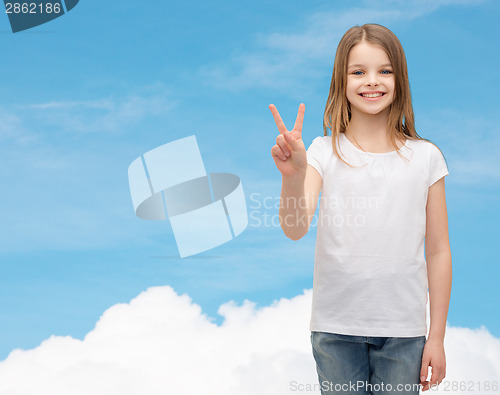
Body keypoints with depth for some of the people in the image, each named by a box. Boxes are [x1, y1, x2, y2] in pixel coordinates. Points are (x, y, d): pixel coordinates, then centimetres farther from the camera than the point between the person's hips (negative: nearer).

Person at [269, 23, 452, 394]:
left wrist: (437, 337, 3)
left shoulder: (425, 157, 0)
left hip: (403, 330, 0)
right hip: (335, 327, 0)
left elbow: (438, 251, 3)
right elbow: (296, 229, -14)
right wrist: (293, 176, -34)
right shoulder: (324, 153, -2)